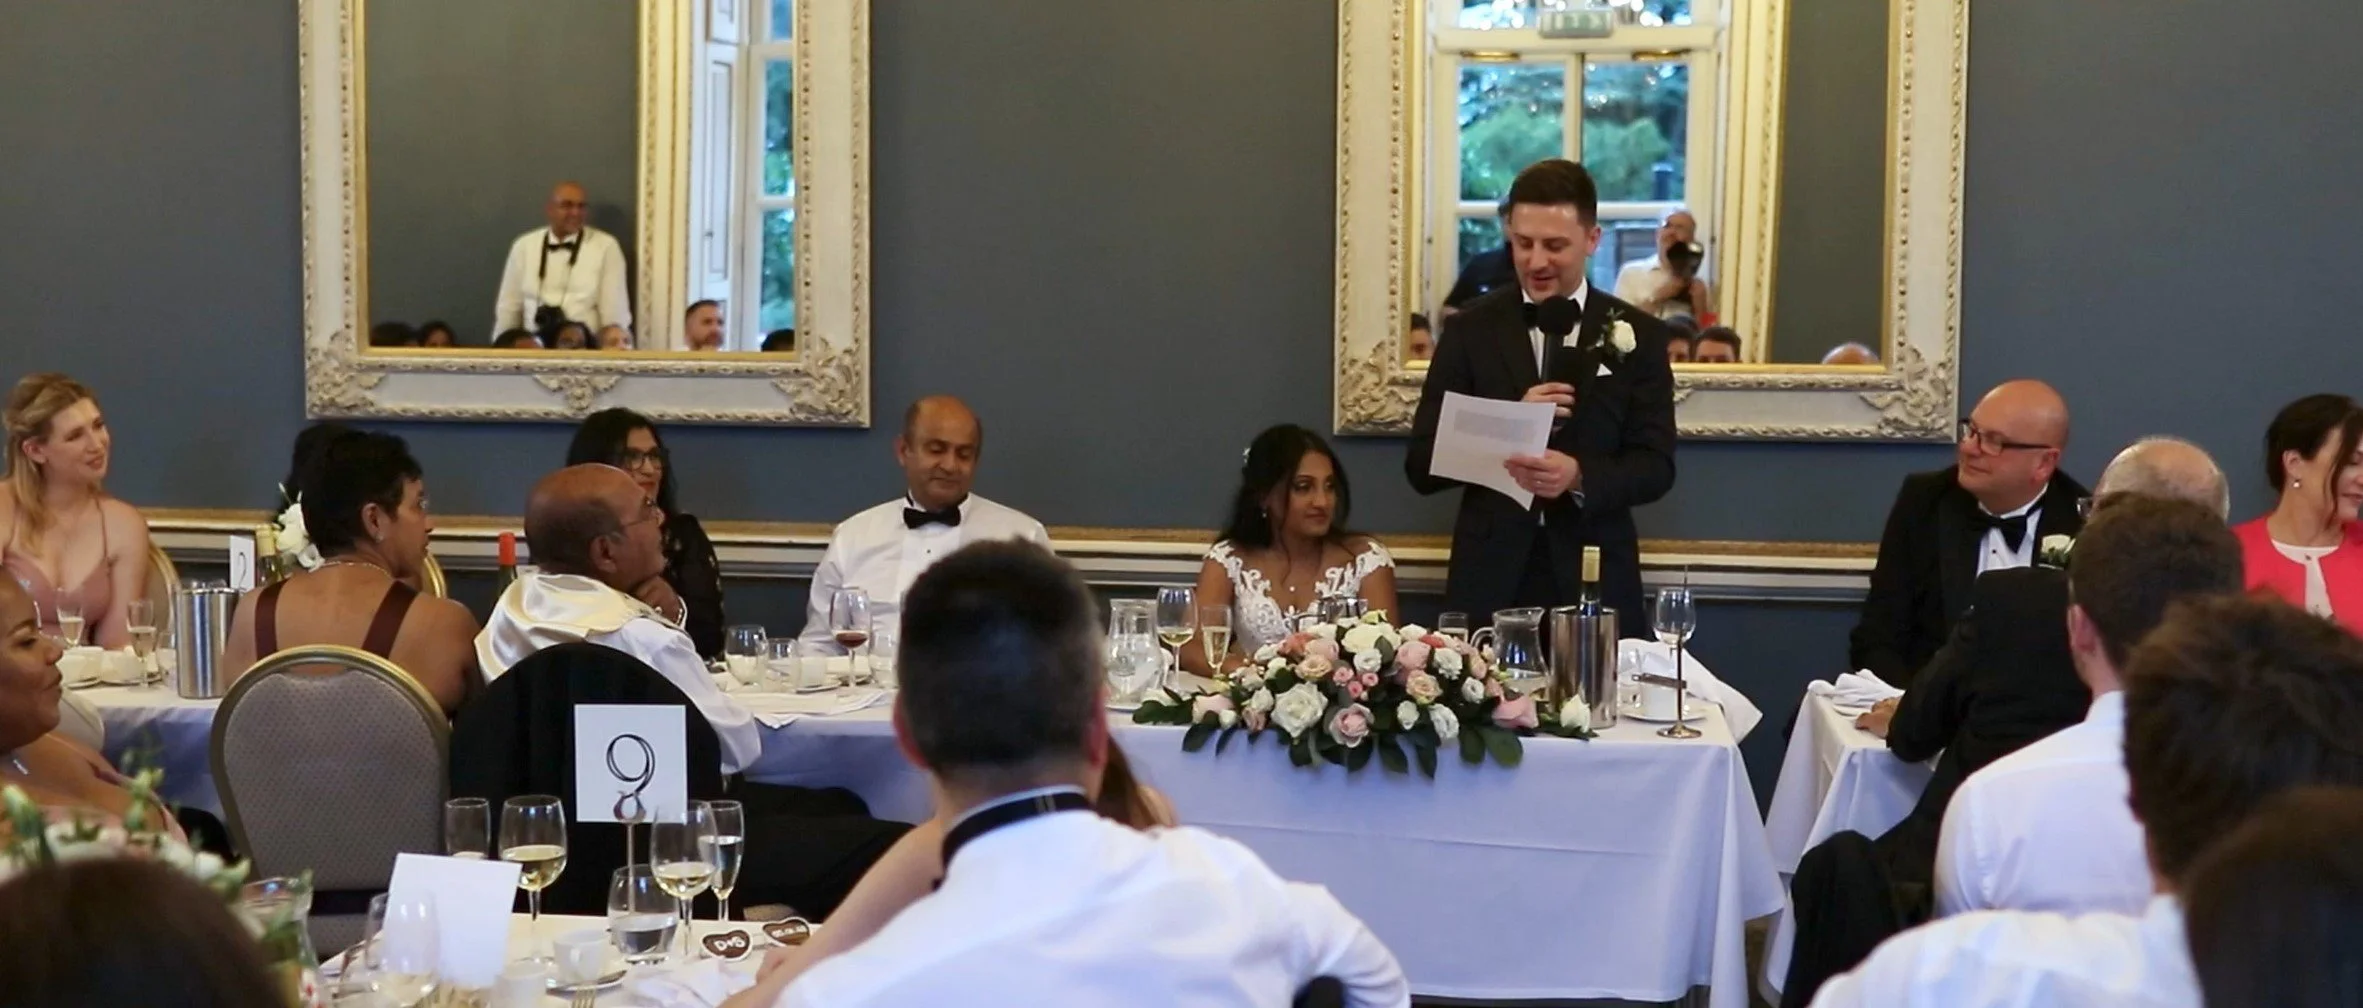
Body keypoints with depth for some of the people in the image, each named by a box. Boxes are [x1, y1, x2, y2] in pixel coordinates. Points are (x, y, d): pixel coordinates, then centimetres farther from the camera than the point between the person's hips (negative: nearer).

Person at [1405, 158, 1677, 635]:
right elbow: (1422, 466, 0)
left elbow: (1656, 466, -1)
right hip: (1491, 581, 0)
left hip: (1596, 582, 0)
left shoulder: (1637, 335, 4)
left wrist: (1580, 477, -21)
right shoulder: (1470, 330, 3)